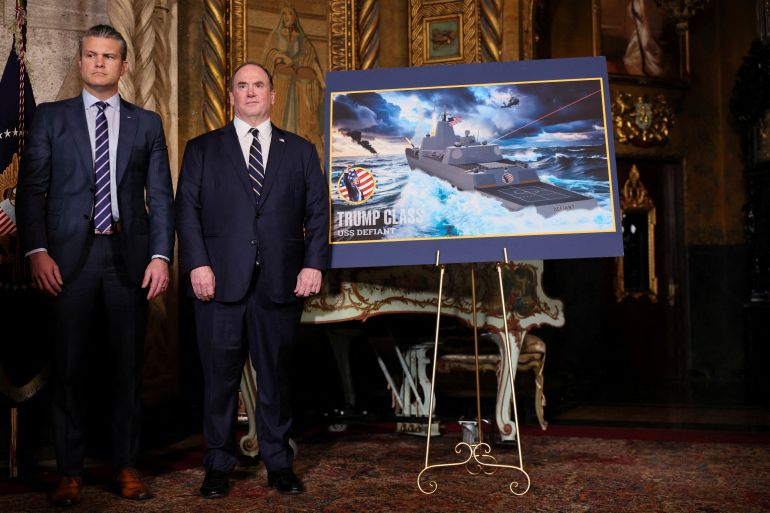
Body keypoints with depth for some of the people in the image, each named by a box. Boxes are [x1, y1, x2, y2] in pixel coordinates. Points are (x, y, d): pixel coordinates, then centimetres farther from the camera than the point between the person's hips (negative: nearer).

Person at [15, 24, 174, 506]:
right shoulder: (51, 118, 9)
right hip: (70, 256, -1)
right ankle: (70, 472, 13)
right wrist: (37, 251, -9)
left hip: (129, 257, 1)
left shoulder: (147, 124, 11)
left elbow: (161, 196, 7)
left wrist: (161, 255, -4)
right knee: (69, 366, 3)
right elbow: (31, 190, 3)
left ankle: (127, 467, 17)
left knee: (129, 365, 6)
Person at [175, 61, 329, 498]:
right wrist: (197, 264, -9)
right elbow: (187, 210, 3)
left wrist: (314, 264, -4)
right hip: (221, 281, -1)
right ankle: (219, 466, 15)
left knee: (276, 375, 7)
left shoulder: (300, 150, 13)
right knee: (220, 376, 4)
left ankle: (279, 462, 19)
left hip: (281, 283, 1)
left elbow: (318, 212, 8)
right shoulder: (202, 149, 11)